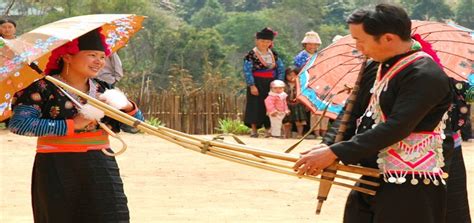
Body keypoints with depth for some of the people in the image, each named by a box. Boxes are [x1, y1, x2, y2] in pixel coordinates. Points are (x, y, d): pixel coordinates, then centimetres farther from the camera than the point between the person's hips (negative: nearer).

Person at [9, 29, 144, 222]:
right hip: (57, 173, -4)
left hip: (102, 170, 4)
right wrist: (70, 125, -17)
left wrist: (128, 107, -7)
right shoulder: (44, 89, -5)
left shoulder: (103, 90, 12)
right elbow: (18, 124, -18)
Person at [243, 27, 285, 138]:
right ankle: (254, 129, 2)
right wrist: (252, 86, -16)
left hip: (271, 85, 4)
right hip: (257, 84, -4)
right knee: (255, 105, -3)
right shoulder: (251, 55, -5)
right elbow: (247, 71, -9)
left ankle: (268, 129, 7)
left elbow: (281, 69, 13)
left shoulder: (274, 55, 10)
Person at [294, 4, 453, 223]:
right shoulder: (382, 68, 12)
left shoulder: (425, 75, -18)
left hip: (411, 190, -9)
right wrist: (328, 148, 7)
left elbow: (396, 127, -25)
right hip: (375, 180, 9)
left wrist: (335, 153, -24)